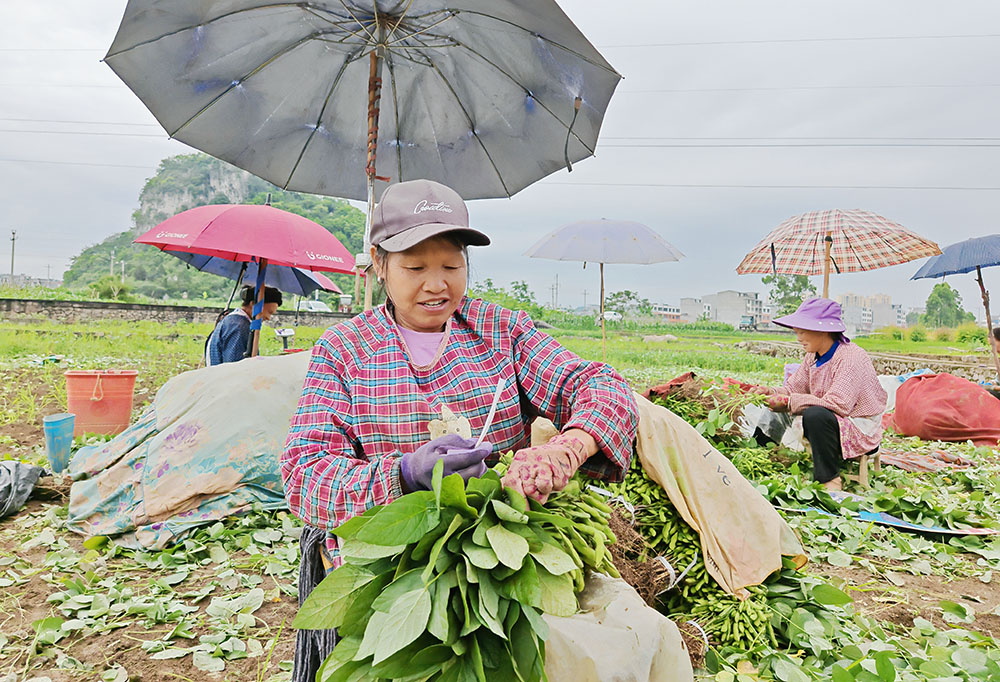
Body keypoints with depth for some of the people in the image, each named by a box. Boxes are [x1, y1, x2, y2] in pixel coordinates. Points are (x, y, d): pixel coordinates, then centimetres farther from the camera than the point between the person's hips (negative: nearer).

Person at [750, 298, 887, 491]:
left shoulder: (851, 357, -22)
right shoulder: (813, 356, 5)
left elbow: (838, 404, -32)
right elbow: (794, 388, 7)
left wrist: (789, 402, -30)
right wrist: (772, 392, -15)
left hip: (860, 430, -9)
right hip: (829, 423, 9)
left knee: (815, 415, -37)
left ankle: (830, 480, -24)